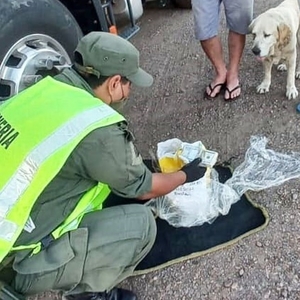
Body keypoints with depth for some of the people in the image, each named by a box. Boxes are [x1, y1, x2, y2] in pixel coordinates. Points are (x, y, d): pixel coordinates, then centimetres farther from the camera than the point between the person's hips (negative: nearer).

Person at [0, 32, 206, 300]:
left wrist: (136, 164, 21)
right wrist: (186, 175, 12)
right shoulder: (97, 130, -24)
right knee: (141, 222, -7)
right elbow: (142, 188, -5)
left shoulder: (45, 89, -1)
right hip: (26, 262, -8)